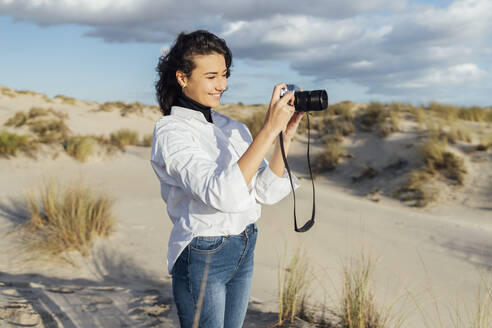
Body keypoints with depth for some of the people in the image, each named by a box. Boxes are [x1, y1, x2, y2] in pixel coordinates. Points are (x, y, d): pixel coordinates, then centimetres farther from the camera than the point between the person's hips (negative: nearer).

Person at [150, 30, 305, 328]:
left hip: (244, 251, 7)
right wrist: (269, 129, -30)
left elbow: (267, 193, 1)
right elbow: (222, 194, -31)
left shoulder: (232, 127, 7)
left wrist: (285, 137, -11)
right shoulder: (170, 131, -16)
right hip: (203, 256, -7)